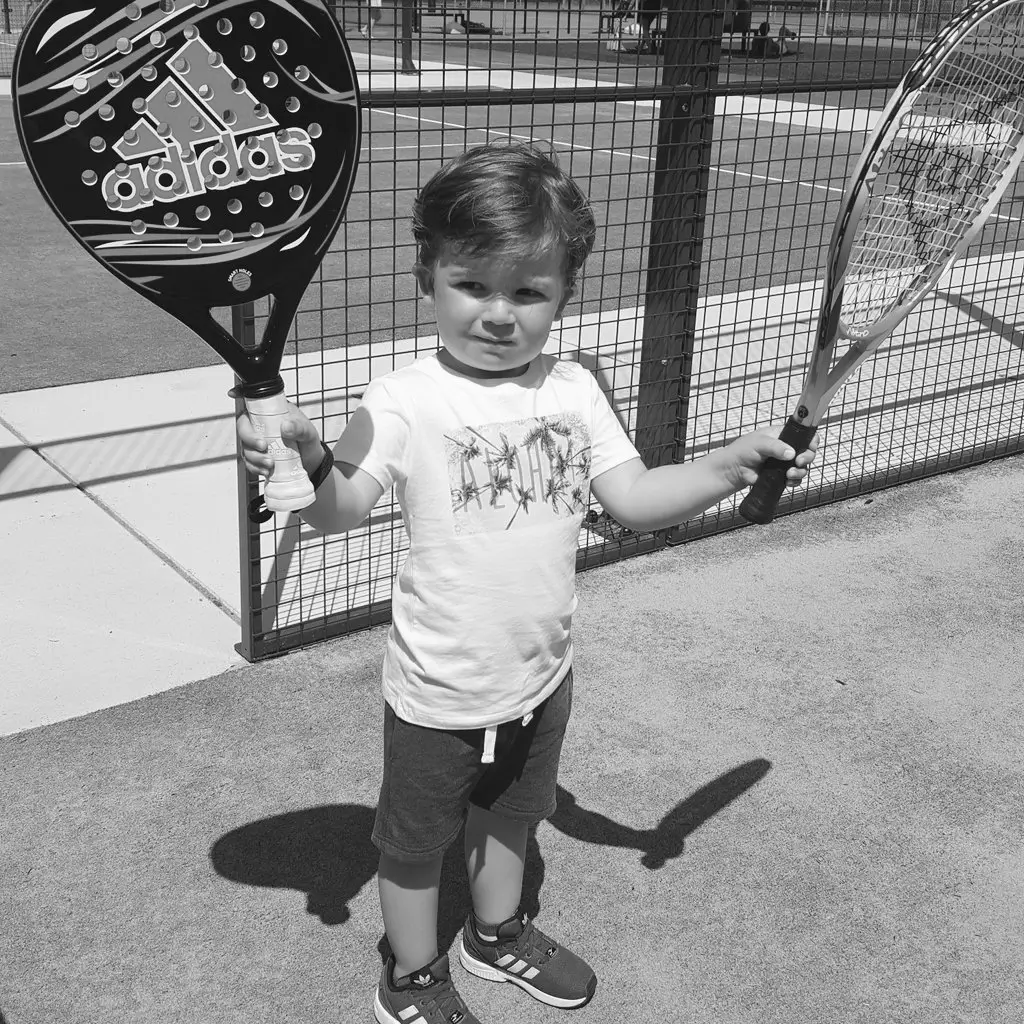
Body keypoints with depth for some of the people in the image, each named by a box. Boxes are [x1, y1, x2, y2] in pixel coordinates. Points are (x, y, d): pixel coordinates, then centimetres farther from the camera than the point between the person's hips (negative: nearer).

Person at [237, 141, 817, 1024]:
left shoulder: (573, 390, -4)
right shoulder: (406, 401, -19)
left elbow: (634, 497, -3)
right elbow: (343, 507, -26)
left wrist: (731, 464, -15)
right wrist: (307, 458, -46)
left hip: (541, 676, 5)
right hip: (440, 691, -5)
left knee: (513, 815, 28)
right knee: (417, 841, 17)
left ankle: (497, 933, 55)